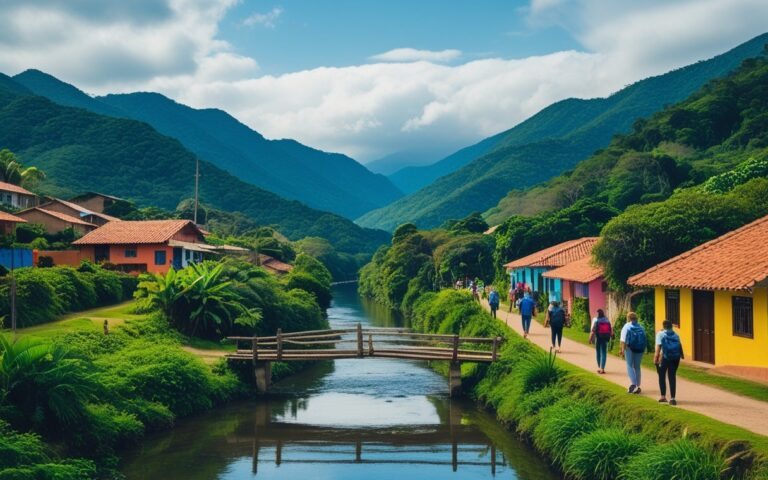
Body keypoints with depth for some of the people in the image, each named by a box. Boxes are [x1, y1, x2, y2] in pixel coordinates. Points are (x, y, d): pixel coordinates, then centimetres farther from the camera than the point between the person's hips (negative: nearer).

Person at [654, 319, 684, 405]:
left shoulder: (660, 334, -2)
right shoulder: (675, 335, 10)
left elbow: (658, 345, -12)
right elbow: (680, 345, 9)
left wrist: (656, 356, -16)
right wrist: (682, 354, 25)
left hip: (664, 357, -3)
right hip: (675, 357, 3)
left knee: (662, 376, 13)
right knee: (672, 377, 7)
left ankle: (663, 396, 13)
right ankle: (672, 398, 1)